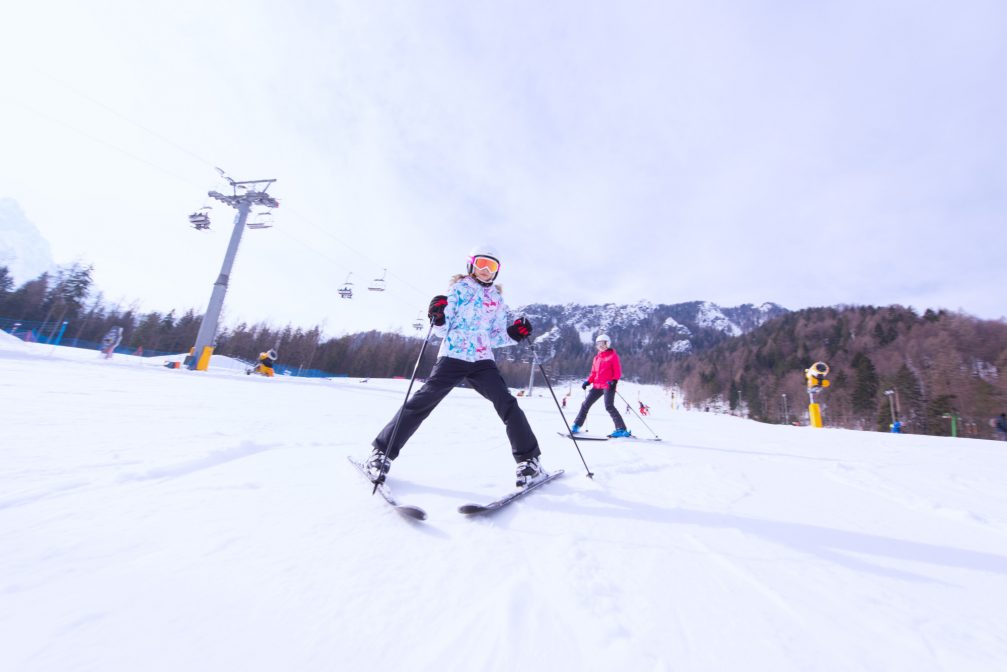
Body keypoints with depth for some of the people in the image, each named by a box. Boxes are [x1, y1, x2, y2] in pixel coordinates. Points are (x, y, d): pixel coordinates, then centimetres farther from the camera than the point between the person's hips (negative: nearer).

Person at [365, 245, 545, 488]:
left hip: (483, 361, 3)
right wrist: (437, 319, -19)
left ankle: (528, 461, 1)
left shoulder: (497, 298, 17)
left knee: (507, 405, -10)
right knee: (422, 402, -10)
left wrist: (513, 335, 0)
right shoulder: (458, 288, 7)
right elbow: (443, 330, 2)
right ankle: (382, 452, 6)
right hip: (453, 357, -2)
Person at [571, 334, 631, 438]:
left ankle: (621, 429, -10)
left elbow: (618, 371, -5)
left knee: (609, 406, -17)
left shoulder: (613, 355, 1)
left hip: (608, 385, -7)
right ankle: (576, 426, 17)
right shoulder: (597, 357, 18)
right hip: (597, 386, 7)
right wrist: (588, 381, 6)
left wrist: (614, 381, -21)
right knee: (586, 404, 7)